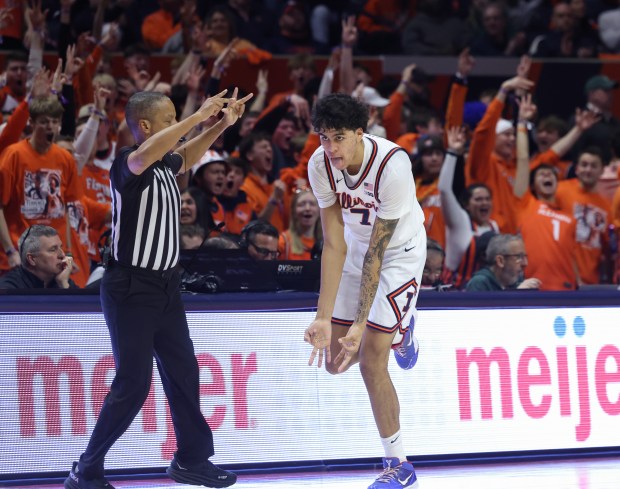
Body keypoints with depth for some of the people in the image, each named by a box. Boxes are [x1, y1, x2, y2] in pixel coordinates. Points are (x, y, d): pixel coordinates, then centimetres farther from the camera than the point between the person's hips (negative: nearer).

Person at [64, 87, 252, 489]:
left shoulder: (165, 166, 6)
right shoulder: (128, 164, -17)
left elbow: (186, 158, 30)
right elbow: (146, 153, -42)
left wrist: (220, 125, 17)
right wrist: (199, 116, -38)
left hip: (166, 286, 8)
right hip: (131, 288, -8)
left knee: (183, 372, 11)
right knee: (133, 384, -7)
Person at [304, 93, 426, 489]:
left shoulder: (392, 164, -35)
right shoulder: (321, 165, -20)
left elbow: (377, 251, -31)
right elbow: (334, 245, -18)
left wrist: (361, 325, -31)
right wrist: (324, 318, -25)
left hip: (401, 250, -5)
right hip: (356, 245, 5)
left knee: (371, 363, -13)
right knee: (336, 361, 7)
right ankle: (399, 325, 39)